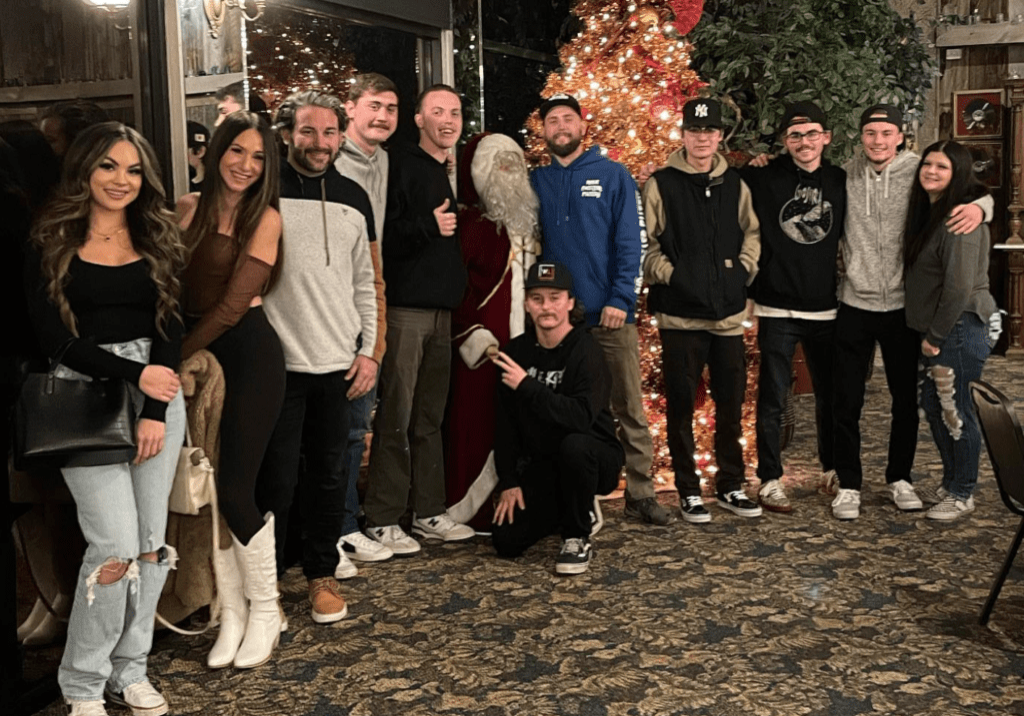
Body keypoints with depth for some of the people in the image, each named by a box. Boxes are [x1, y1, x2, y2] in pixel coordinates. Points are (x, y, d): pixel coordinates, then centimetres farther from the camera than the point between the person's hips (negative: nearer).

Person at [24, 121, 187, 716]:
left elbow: (171, 328, 4)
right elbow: (53, 334, -5)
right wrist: (135, 374, -14)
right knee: (116, 544, -10)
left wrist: (156, 411, -7)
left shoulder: (159, 239, 9)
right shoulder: (53, 243, 1)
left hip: (159, 393, 4)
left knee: (152, 539, 4)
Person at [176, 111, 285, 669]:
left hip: (247, 353, -4)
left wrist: (177, 352, -8)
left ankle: (264, 610, 14)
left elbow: (234, 304, -9)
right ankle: (231, 612, 18)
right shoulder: (187, 209, 9)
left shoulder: (265, 217, -3)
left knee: (234, 487, -6)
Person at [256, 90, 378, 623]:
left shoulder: (352, 199, 10)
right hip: (279, 362, -4)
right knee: (277, 478, 1)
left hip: (339, 363, 4)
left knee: (330, 474, 11)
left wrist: (368, 349, 7)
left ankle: (321, 574, 25)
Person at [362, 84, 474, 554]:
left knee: (429, 417, 11)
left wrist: (457, 295, 21)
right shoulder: (401, 164, -6)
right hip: (405, 308, -8)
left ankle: (429, 512, 18)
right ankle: (382, 520, 0)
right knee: (396, 417, -6)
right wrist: (428, 226, -24)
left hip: (441, 310, 8)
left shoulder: (447, 174, 20)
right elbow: (382, 237, -16)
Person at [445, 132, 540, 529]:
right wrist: (475, 336, -14)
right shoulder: (468, 223, -4)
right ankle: (468, 512, 4)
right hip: (482, 346, -6)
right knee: (476, 423, -5)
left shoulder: (525, 222, 18)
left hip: (522, 338, 6)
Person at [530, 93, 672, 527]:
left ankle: (640, 494, 9)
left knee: (630, 409, 1)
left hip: (610, 313, -2)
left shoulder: (613, 175, 3)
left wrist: (621, 299, -13)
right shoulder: (537, 182, 12)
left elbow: (632, 241, -3)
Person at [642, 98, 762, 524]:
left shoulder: (735, 185, 9)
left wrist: (745, 269, 2)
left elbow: (752, 232, 17)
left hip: (729, 312, 4)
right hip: (680, 313, -3)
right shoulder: (661, 184, -2)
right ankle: (688, 491, 15)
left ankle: (731, 485, 24)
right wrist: (670, 275, -12)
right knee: (681, 404, 4)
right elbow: (646, 243, -3)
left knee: (731, 402, 11)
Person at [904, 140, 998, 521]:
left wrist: (936, 335, -16)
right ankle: (950, 483, 31)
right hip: (935, 330, 10)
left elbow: (960, 286, -21)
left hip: (960, 329, -10)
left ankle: (962, 494, 13)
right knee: (934, 405, 16)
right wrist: (929, 334, 13)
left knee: (956, 411, 0)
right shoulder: (929, 212, 13)